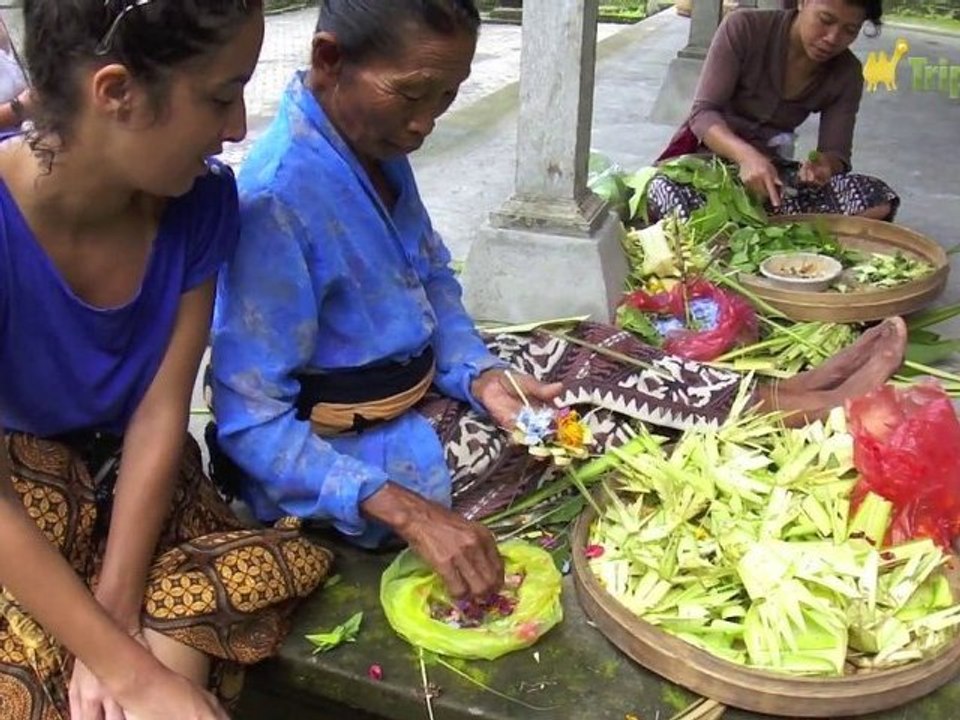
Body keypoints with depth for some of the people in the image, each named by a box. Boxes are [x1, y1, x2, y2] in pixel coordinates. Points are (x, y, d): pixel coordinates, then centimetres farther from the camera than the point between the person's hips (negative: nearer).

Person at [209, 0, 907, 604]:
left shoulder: (374, 142, -3)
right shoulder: (275, 199, -29)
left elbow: (434, 282, 8)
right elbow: (251, 422, -27)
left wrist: (479, 375, -12)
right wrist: (412, 514, -34)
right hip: (344, 463, -8)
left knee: (589, 352, 2)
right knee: (584, 395, -6)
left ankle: (788, 398, 14)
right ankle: (798, 409, 11)